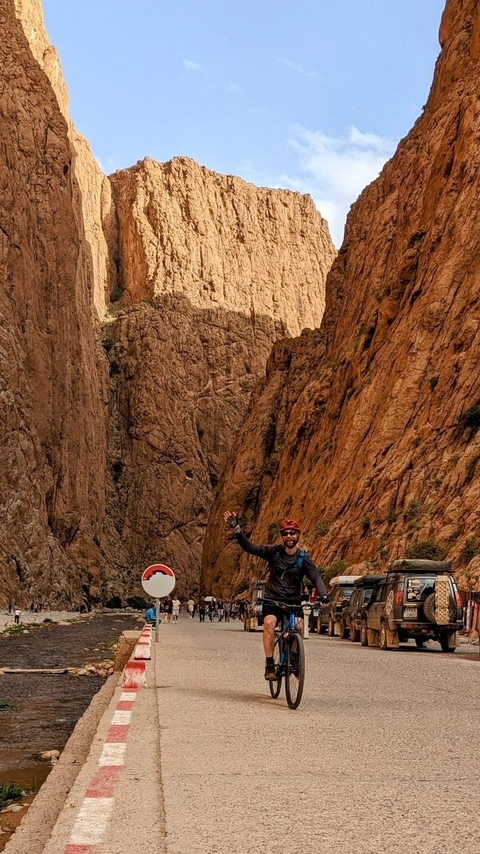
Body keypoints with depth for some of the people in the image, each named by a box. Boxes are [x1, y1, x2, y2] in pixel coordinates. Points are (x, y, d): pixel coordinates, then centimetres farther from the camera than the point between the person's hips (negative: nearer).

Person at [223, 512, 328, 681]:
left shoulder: (304, 559, -1)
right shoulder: (274, 552, -1)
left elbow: (316, 578, -11)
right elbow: (250, 548, -8)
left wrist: (323, 595, -31)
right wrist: (236, 528, -19)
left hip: (293, 601, 1)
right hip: (272, 599, 0)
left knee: (299, 624, -25)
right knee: (269, 622, -29)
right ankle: (269, 665, -22)